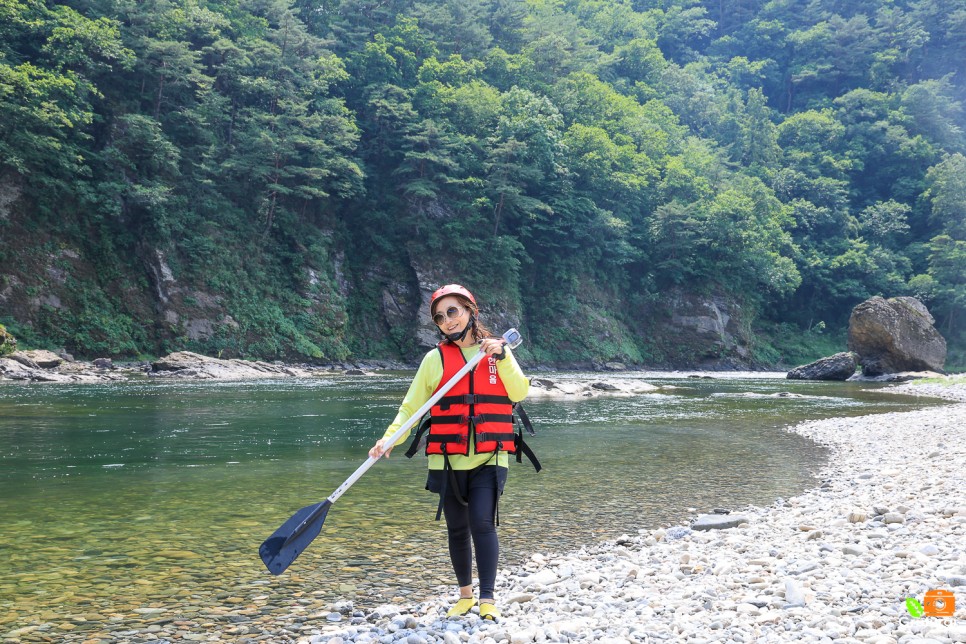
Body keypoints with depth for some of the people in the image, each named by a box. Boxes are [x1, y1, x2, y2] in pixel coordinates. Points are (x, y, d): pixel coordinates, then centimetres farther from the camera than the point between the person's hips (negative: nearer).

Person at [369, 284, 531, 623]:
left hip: (489, 458, -1)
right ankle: (465, 595, 27)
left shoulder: (499, 351, 5)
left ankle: (488, 600, -7)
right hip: (449, 459, 1)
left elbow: (519, 393, -5)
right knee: (457, 529, 9)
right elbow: (411, 406, -2)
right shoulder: (435, 358, 1)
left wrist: (502, 356, -17)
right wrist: (390, 438, -17)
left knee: (482, 523, -13)